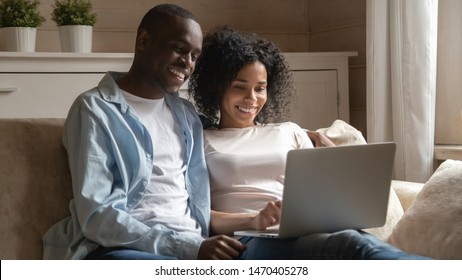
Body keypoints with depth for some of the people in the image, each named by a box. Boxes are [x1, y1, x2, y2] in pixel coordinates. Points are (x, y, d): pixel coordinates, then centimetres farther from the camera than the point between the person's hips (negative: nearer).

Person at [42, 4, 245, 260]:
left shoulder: (186, 114, 21)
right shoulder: (95, 109, -1)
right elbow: (96, 216, -11)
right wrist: (190, 248, -20)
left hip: (189, 245, 6)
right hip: (119, 249, -5)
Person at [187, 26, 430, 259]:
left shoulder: (290, 132, 28)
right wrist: (253, 220, -17)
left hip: (307, 234, 4)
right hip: (249, 241, -4)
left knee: (354, 241, -37)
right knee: (355, 245, -38)